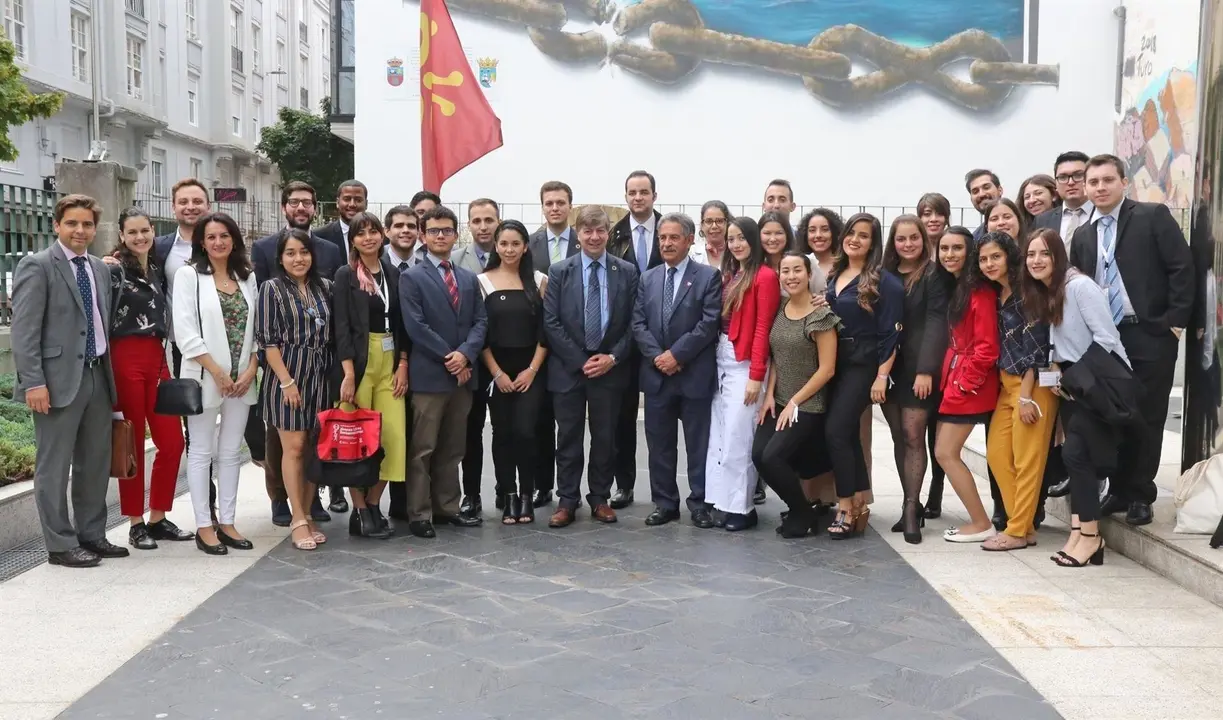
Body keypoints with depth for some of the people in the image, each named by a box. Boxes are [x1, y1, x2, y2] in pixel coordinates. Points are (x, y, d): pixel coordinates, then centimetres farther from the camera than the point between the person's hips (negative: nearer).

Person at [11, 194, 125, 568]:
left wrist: (109, 373, 12)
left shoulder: (101, 269, 14)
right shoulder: (37, 266, -7)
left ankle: (92, 535, 25)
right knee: (54, 466, 1)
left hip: (98, 376, 7)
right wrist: (33, 382, -18)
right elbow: (24, 330, -12)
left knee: (95, 463, 14)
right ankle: (60, 545, 9)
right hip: (59, 380, -7)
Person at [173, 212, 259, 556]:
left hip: (242, 379, 4)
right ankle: (204, 526, 8)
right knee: (201, 451, 3)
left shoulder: (247, 278, 11)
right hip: (205, 377, -4)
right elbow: (185, 331, -10)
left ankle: (227, 522, 16)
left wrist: (250, 370, -4)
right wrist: (217, 372, -13)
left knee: (231, 452, 9)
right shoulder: (188, 275, -2)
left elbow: (257, 327, 9)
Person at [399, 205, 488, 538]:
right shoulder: (412, 277, -2)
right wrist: (449, 358, -14)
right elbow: (415, 326, -11)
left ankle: (447, 507, 20)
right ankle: (419, 514, 5)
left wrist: (465, 354, -11)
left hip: (463, 373, 6)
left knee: (452, 448, 12)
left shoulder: (469, 279, 15)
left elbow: (480, 321, 7)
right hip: (429, 374, -5)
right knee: (423, 449, -1)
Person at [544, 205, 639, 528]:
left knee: (606, 438, 7)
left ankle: (600, 499, 19)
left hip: (610, 368, 1)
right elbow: (551, 322, -3)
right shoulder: (560, 271, 1)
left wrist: (613, 358, -10)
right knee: (568, 438, 5)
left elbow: (632, 322, 3)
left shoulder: (627, 272, 3)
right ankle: (567, 501, 13)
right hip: (568, 368, 0)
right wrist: (581, 360, -10)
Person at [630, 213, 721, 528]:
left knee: (698, 444, 4)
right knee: (660, 444, 9)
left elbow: (709, 324, -10)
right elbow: (638, 324, 5)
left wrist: (676, 354, -15)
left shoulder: (709, 277, -1)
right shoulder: (647, 278, 12)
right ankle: (665, 503, 19)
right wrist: (657, 356, -10)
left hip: (695, 375, -4)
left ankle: (700, 503, 14)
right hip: (656, 374, 4)